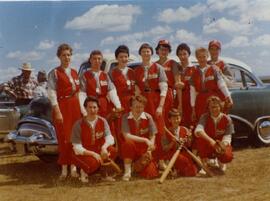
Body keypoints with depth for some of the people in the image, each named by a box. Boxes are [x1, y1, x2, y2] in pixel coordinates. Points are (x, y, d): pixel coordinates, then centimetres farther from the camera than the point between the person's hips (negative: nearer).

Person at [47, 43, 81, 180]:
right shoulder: (54, 73, -2)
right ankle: (64, 168, 3)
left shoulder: (74, 72, 14)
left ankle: (73, 166, 12)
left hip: (75, 106, 5)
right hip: (62, 106, -5)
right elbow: (52, 93, -9)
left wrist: (81, 107, 5)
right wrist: (57, 111, -17)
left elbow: (79, 91, 14)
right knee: (64, 137, -4)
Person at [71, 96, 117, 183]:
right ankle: (84, 171, 1)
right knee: (93, 163, -36)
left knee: (112, 151, -27)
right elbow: (77, 147, -15)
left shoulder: (102, 121, -3)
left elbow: (109, 138, -14)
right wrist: (93, 154, -29)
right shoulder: (79, 124, -12)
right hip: (83, 153, -3)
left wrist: (104, 147, -36)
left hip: (98, 151, 3)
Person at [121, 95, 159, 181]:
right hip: (132, 149, -2)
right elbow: (127, 136, -20)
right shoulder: (126, 118, -9)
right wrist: (145, 140, -26)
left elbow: (152, 136, -2)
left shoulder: (148, 117, -4)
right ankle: (127, 171, -19)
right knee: (128, 143, -37)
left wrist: (149, 150, -18)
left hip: (144, 149, 2)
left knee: (150, 173, -18)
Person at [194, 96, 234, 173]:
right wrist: (211, 140, -49)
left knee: (228, 157, -33)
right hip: (208, 146, 0)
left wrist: (223, 145, -41)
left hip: (221, 144, 0)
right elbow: (198, 131, -34)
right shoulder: (205, 117, -14)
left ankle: (220, 161, 9)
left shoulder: (227, 119, -11)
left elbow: (227, 136, -17)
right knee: (200, 137, -31)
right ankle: (204, 162, -12)